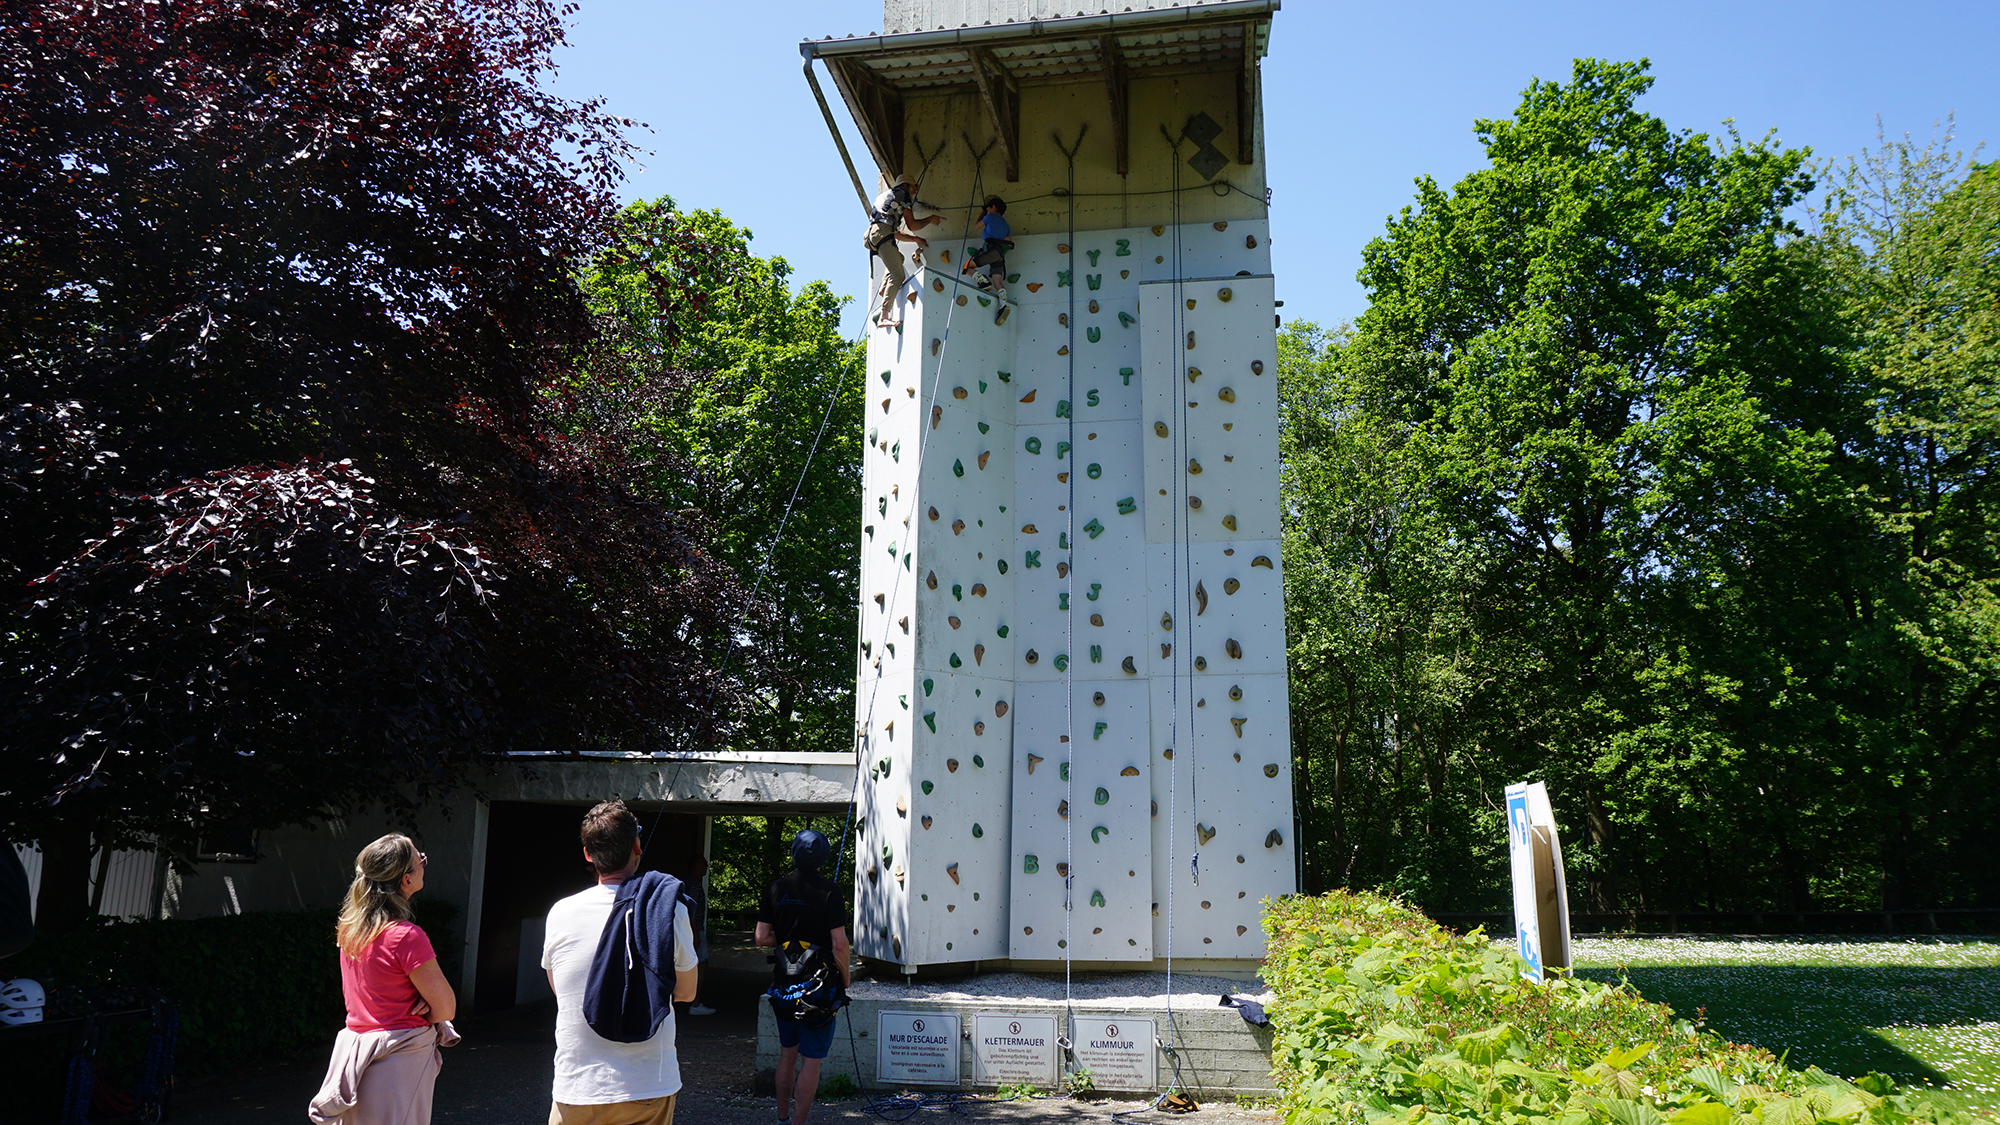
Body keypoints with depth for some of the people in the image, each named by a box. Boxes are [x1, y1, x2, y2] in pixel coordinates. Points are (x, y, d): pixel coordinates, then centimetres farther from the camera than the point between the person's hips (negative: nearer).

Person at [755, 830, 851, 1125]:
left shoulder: (777, 889, 0)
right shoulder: (828, 891, -14)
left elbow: (762, 938, 1)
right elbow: (839, 944, -16)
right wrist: (845, 978, -1)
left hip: (784, 984, 5)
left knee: (788, 1053, 20)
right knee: (811, 1060, 3)